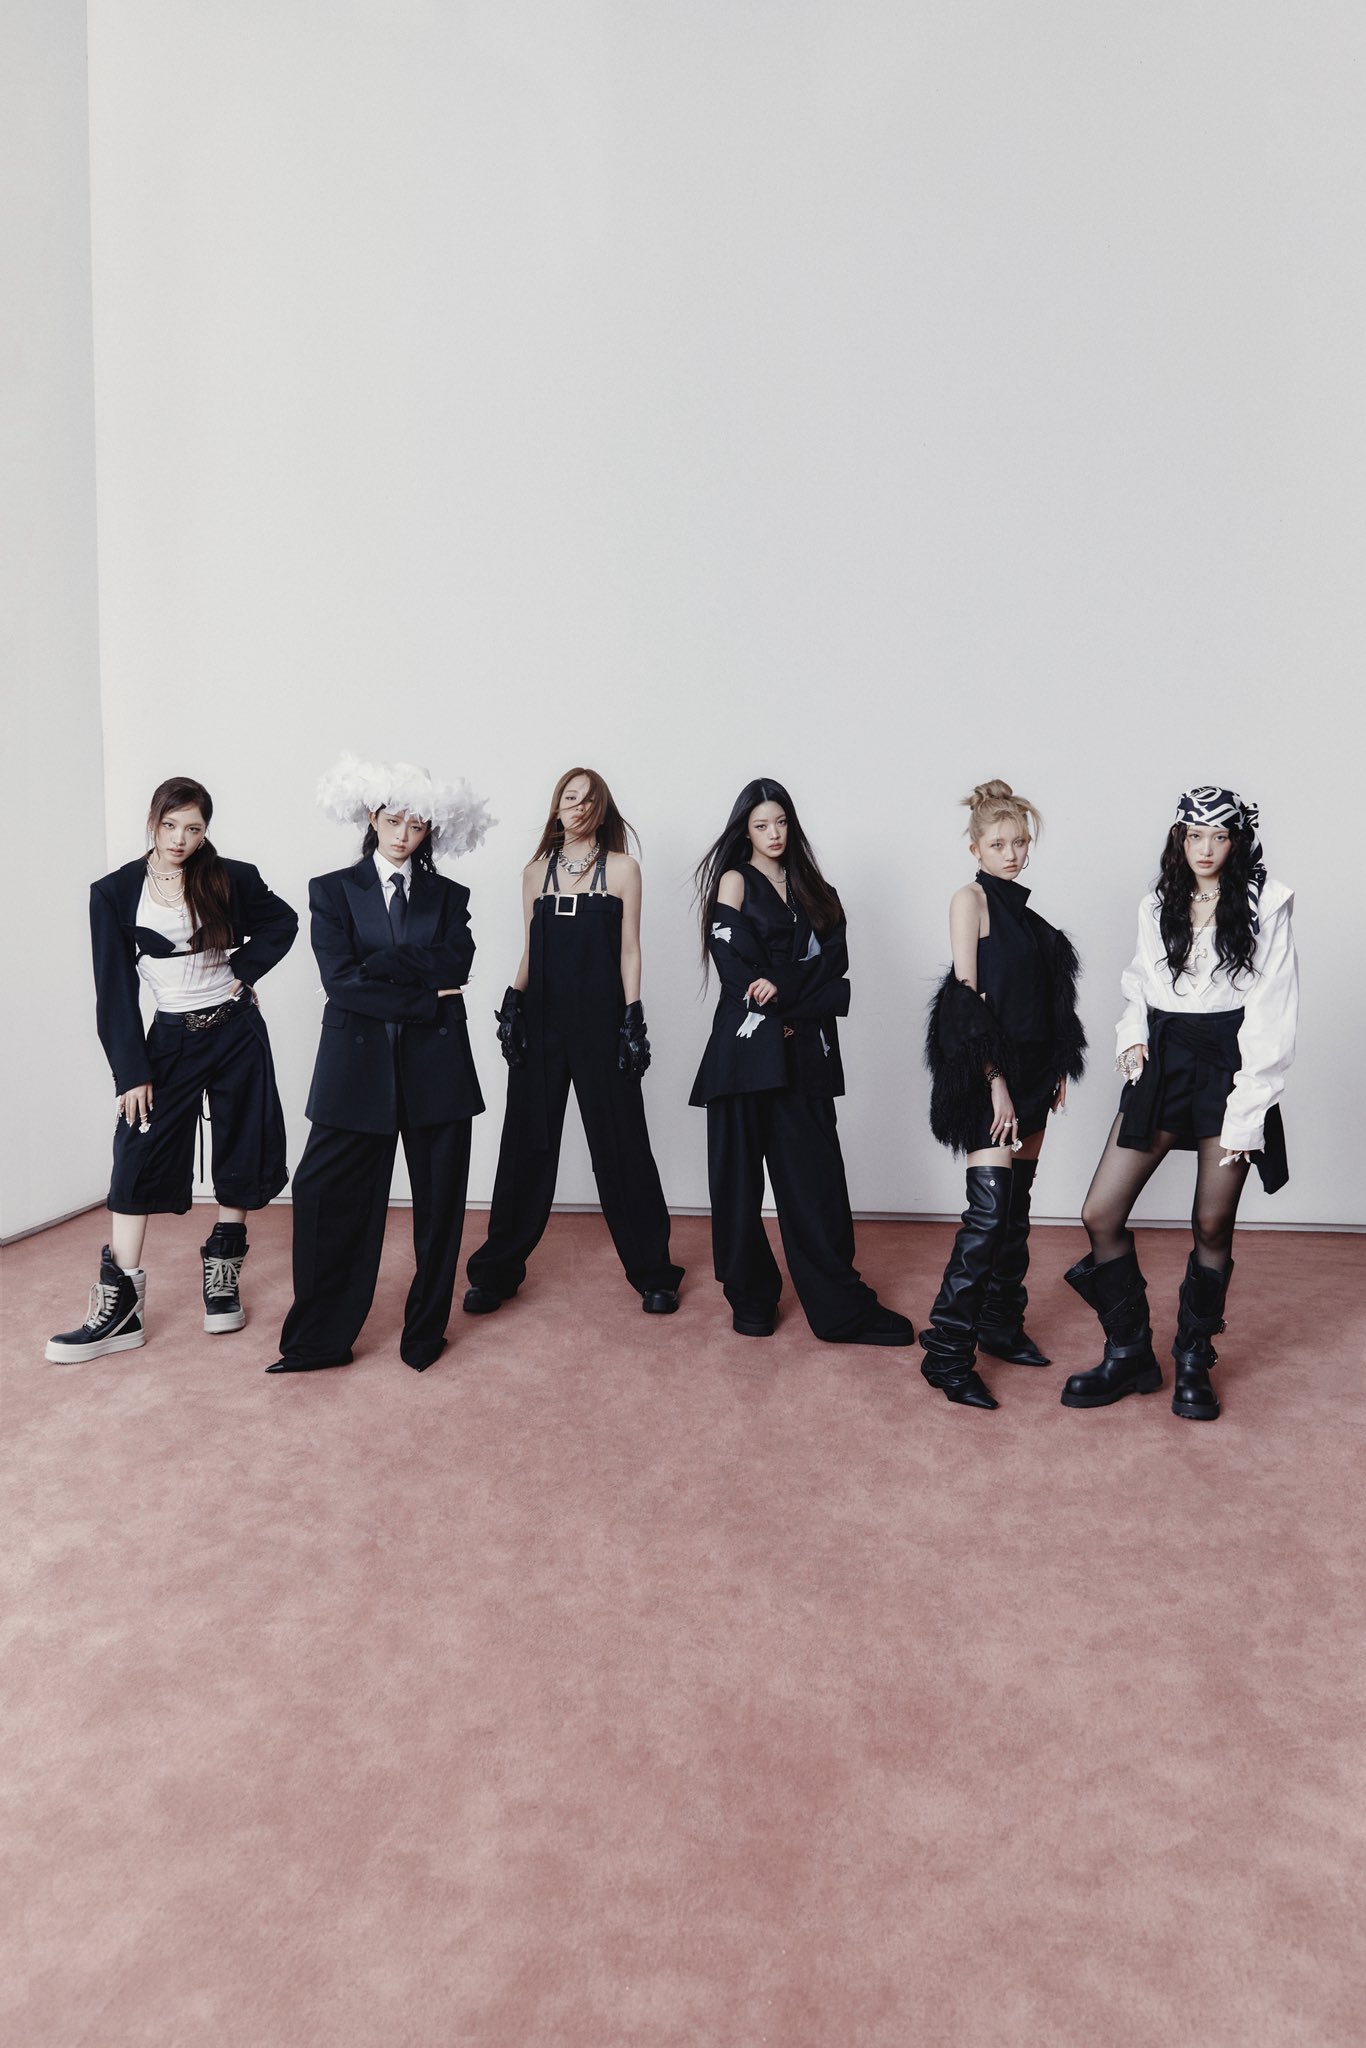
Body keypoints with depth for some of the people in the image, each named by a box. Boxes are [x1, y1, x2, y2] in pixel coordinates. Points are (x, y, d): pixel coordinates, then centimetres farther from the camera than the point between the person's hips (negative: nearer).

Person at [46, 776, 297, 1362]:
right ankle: (120, 1307, -6)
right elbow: (114, 991, -4)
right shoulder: (115, 893, -3)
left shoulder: (230, 879, -2)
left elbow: (282, 922, 14)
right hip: (170, 1039, -1)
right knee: (137, 1159, -9)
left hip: (237, 1033, 1)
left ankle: (223, 1278, 21)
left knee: (241, 1155, 5)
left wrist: (244, 971, -2)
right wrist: (131, 1072, -9)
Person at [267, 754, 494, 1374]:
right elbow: (340, 981, -8)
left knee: (439, 1202, 7)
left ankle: (425, 1332, 23)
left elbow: (454, 965, -8)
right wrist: (423, 999, -12)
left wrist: (379, 964, -12)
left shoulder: (449, 897, 11)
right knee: (326, 1196, -4)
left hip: (436, 1067, 1)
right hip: (358, 1062, -1)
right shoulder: (332, 890, 5)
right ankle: (320, 1340, 10)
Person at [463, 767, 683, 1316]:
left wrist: (632, 1018, -6)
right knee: (527, 1144, 6)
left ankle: (652, 1273, 14)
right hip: (542, 1020, 3)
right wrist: (513, 1008, 1)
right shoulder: (536, 871, 11)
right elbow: (529, 952, 12)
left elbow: (628, 950, 1)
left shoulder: (621, 868, 3)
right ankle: (496, 1272, 17)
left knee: (622, 1146, 2)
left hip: (599, 1019, -2)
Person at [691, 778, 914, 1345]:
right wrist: (779, 1015, -7)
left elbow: (834, 958, 1)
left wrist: (782, 988, -14)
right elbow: (735, 963, -7)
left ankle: (840, 1308, 4)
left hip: (803, 1049, 3)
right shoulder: (735, 880, 5)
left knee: (815, 1175, 0)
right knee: (740, 1173, 2)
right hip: (746, 1043, -3)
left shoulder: (812, 890, 16)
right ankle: (751, 1298, 15)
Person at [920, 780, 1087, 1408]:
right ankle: (948, 1352, -6)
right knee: (990, 1208, -13)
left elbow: (1045, 999, 17)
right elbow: (967, 995, -14)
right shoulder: (970, 897, -8)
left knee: (1017, 1203, 13)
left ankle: (1002, 1326, 26)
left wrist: (1057, 1069, 11)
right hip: (986, 1072, -8)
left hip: (1031, 1068, 8)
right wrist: (996, 1084, -17)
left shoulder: (1021, 907, 15)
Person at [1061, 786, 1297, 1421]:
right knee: (1100, 1214, -3)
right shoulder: (1157, 908, 11)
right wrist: (1132, 1035, 0)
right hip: (1161, 1063, 4)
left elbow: (1271, 1017, -8)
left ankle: (1194, 1362, 24)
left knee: (1212, 1225, 4)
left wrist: (1247, 1113, -13)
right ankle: (1129, 1354, 14)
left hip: (1229, 1067, -4)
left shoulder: (1265, 906, -3)